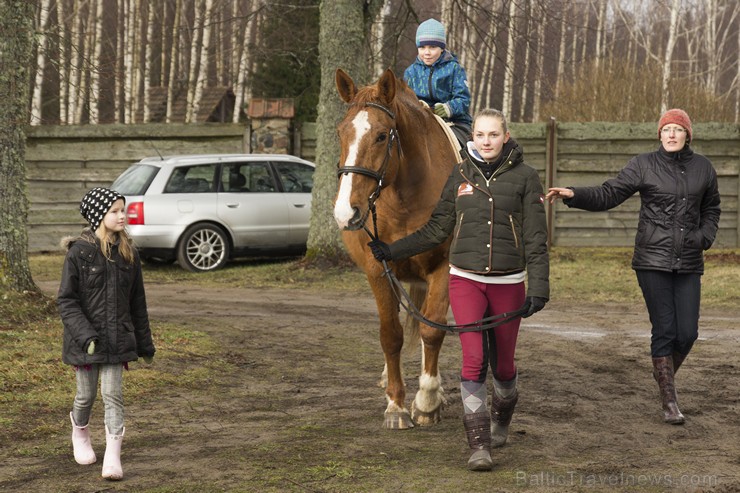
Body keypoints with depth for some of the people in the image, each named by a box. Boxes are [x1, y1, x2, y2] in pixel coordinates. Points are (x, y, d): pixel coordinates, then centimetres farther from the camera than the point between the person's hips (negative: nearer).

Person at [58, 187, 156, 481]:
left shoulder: (128, 253, 3)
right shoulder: (79, 252, -10)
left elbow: (137, 301, 10)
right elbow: (66, 300, -10)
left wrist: (144, 343, 11)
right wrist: (85, 334, -21)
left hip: (117, 339, 3)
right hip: (86, 339, -2)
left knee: (113, 394, -2)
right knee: (86, 394, 9)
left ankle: (113, 458, -2)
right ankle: (80, 434, 40)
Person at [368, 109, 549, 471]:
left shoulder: (525, 178, -2)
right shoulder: (460, 175, 5)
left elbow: (536, 239, -4)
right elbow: (437, 229, 12)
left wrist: (538, 288, -11)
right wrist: (393, 251, 10)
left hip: (508, 284, -1)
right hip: (465, 280, 1)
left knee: (502, 364, 11)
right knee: (473, 360, -11)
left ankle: (500, 419, 41)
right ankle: (478, 445, -6)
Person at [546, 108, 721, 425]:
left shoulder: (702, 168, 7)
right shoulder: (644, 165, -2)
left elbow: (711, 209, 22)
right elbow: (608, 195, -6)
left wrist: (705, 238, 5)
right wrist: (573, 195, -21)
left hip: (689, 264, 3)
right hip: (652, 261, -3)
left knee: (687, 334, 1)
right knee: (664, 331, -3)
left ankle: (665, 373, 32)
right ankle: (669, 402, 7)